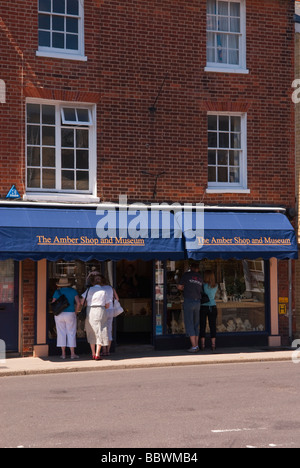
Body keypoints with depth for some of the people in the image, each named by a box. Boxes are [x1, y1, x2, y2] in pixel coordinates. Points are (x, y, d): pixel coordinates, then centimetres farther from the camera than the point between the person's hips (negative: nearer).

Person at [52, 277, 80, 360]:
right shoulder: (73, 291, 1)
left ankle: (63, 354, 5)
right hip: (70, 314, -1)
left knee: (61, 333, 6)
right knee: (71, 334, 4)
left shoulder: (57, 292, 1)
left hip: (59, 315, 1)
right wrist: (75, 312, 4)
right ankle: (72, 354, 3)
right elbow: (78, 303, -8)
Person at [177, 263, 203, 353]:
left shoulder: (187, 275, 1)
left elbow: (179, 287, 4)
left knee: (189, 324, -3)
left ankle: (194, 346, -9)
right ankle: (196, 345, 12)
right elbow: (201, 290, 12)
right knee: (196, 324, 13)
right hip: (198, 302, 4)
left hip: (189, 301, -4)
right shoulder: (200, 277, 12)